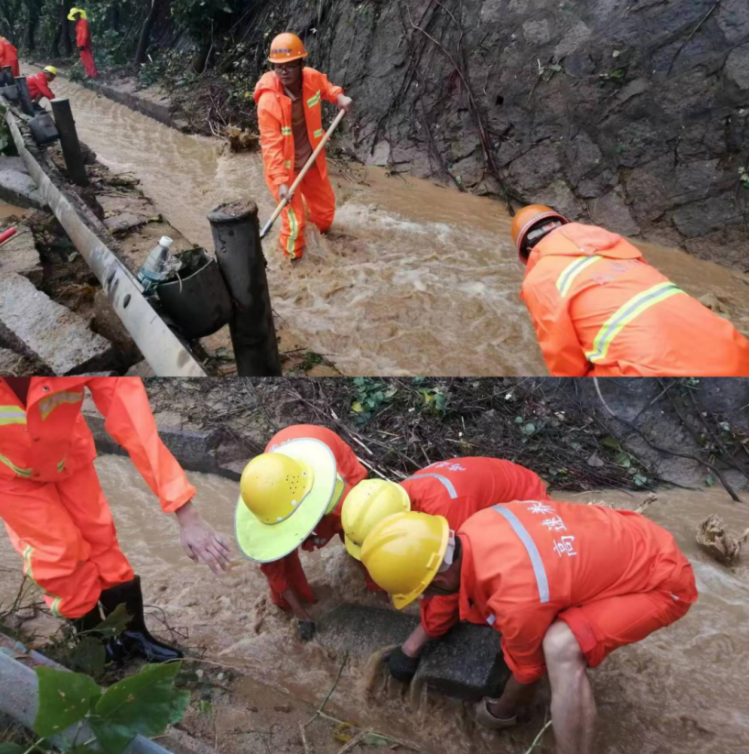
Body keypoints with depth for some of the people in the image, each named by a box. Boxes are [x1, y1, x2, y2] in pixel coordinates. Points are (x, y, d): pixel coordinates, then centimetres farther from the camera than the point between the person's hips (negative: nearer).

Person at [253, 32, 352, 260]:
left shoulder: (312, 78, -15)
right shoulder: (268, 101, -30)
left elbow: (325, 87, 12)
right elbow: (271, 146, -28)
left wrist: (339, 97, -9)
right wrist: (280, 181, -34)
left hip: (311, 160, 6)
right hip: (284, 167, -6)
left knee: (326, 205, 24)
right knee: (294, 221, -3)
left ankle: (319, 230, 60)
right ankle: (292, 255, 29)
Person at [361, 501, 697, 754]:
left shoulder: (517, 597, -32)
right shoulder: (474, 530, -12)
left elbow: (528, 667, -9)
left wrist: (505, 709, 12)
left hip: (663, 579, -8)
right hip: (629, 537, 9)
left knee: (561, 648, -29)